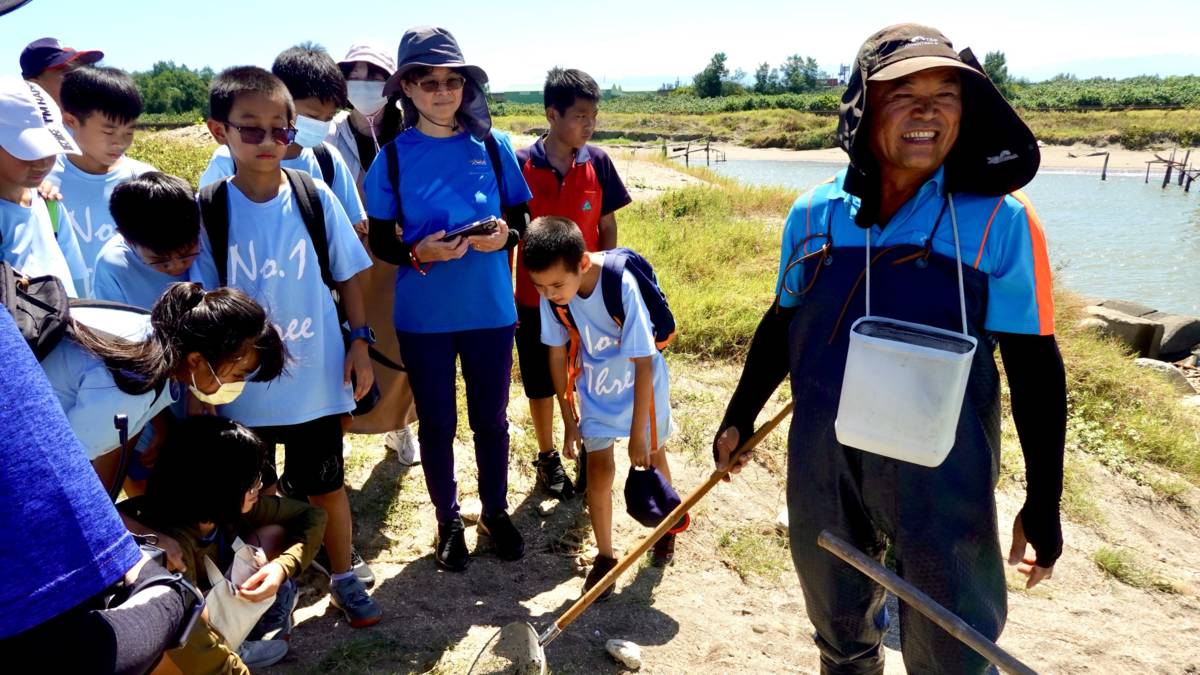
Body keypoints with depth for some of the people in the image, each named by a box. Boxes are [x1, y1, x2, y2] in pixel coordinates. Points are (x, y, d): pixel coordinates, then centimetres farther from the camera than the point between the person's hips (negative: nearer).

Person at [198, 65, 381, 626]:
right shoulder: (208, 210, -8)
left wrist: (360, 343, -3)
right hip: (242, 386, 0)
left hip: (317, 378, 0)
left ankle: (344, 577, 37)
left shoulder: (314, 196, -7)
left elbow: (348, 276, 2)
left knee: (326, 484, 15)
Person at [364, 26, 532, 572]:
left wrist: (505, 236, -18)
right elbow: (380, 240, 0)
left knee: (491, 418, 13)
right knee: (436, 423, 12)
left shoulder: (493, 146, -2)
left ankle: (495, 512, 35)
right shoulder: (393, 157, -4)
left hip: (490, 309, 1)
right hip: (423, 316, -1)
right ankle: (448, 522, 31)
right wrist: (419, 254, -20)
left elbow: (522, 218, 5)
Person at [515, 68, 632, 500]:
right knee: (541, 383, 13)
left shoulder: (597, 163, -5)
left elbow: (607, 228, 3)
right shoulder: (520, 165, -11)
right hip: (534, 297, -1)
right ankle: (547, 456, 33)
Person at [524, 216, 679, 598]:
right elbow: (557, 354, -8)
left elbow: (644, 364, -27)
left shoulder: (621, 284, -35)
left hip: (640, 386, -2)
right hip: (595, 390, 2)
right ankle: (605, 555, 18)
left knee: (651, 457, 17)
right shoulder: (551, 294, -22)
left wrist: (637, 434, -21)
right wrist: (569, 421, -1)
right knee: (599, 469, -2)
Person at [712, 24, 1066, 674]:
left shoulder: (1000, 220, -11)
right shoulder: (813, 213, -2)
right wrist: (739, 417, 14)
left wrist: (1043, 503, -3)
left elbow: (1033, 364, -6)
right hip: (821, 461, 3)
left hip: (940, 473, -3)